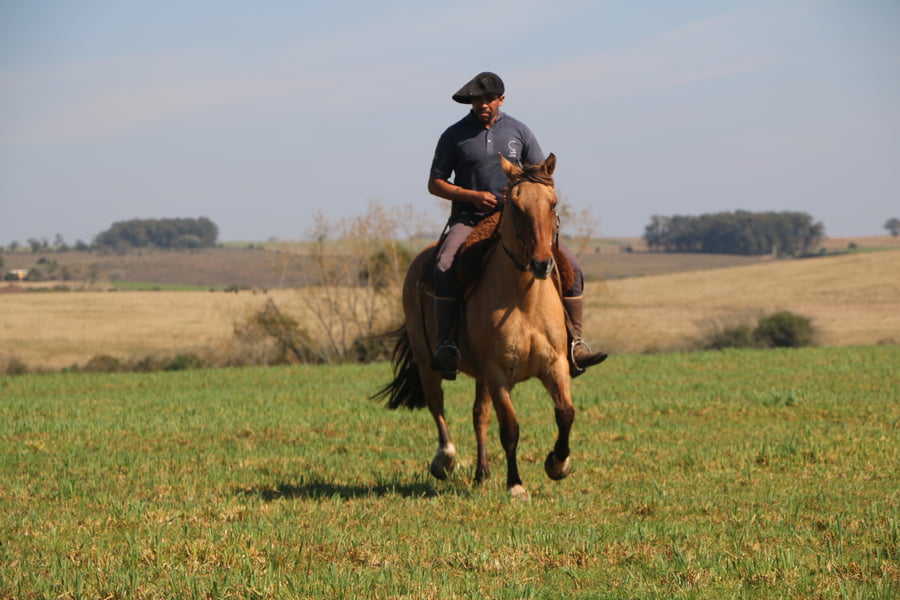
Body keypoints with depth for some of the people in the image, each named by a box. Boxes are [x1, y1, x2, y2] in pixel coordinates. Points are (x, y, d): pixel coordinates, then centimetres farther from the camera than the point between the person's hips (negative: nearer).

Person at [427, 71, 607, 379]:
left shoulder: (518, 131, 9)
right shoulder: (454, 135, 2)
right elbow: (435, 183, 3)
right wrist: (472, 195, -13)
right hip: (469, 219, -3)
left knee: (571, 265, -14)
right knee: (445, 268, -34)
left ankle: (575, 343, -8)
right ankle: (445, 345, -27)